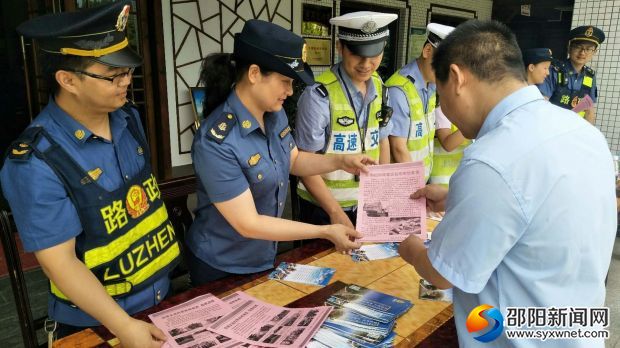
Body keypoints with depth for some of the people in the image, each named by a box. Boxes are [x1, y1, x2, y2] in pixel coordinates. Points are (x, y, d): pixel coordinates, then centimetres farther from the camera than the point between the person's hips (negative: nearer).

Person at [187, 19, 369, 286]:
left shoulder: (275, 115, -8)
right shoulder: (215, 142, -31)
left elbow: (294, 160, 10)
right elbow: (248, 224, -28)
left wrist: (340, 162, -6)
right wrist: (326, 232, -26)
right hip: (221, 269, -7)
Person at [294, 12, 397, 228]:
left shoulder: (379, 87, -2)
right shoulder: (319, 95, -21)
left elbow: (382, 141, 7)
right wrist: (336, 212, -17)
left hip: (367, 204, 6)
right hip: (323, 206, -5)